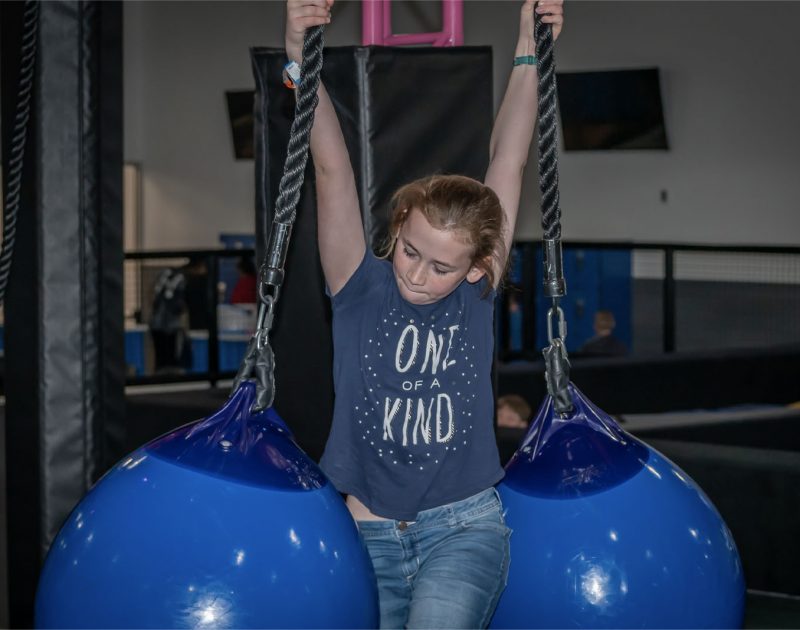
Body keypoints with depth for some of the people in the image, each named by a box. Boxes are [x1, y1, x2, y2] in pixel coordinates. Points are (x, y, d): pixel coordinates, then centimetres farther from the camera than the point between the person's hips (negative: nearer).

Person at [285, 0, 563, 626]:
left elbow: (509, 159, -2)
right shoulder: (361, 289, -2)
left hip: (465, 527, -1)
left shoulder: (477, 297, 0)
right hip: (365, 532, 1)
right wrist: (300, 60, -20)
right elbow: (332, 170, -12)